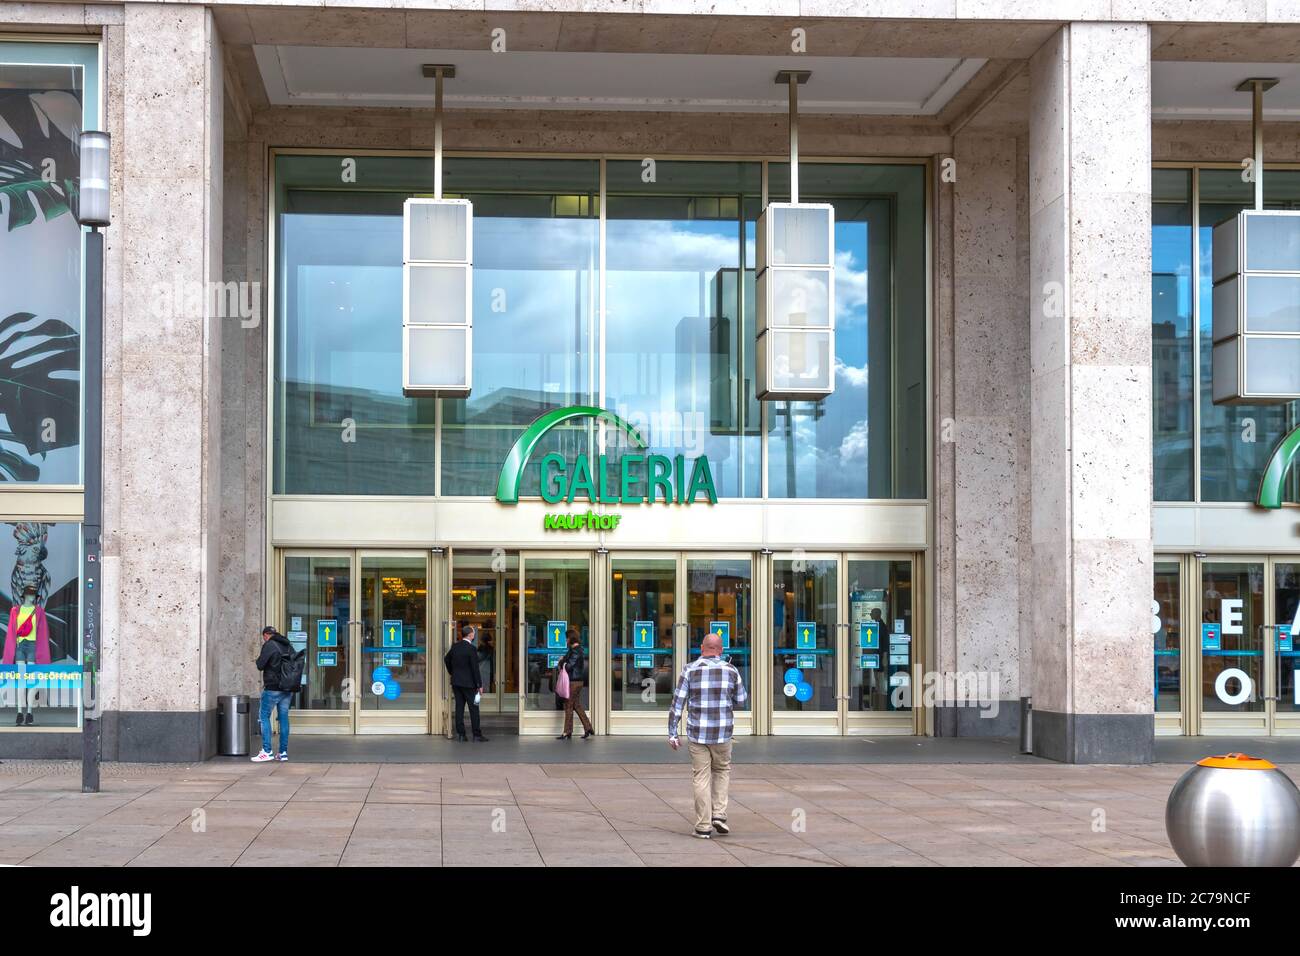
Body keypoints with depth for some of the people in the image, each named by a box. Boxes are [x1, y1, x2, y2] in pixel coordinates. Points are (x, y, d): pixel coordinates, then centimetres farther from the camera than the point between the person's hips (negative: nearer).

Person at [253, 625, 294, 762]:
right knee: (284, 717, 9)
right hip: (288, 689, 6)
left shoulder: (269, 645, -9)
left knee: (264, 716, 2)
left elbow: (260, 665, -10)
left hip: (272, 688, -6)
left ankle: (267, 751, -6)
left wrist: (259, 659, 9)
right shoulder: (288, 645, 12)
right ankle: (283, 752, 8)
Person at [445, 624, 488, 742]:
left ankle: (460, 733, 8)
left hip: (456, 682, 6)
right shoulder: (471, 648, -16)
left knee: (459, 707, 8)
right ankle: (477, 734, -1)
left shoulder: (455, 646, 5)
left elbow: (446, 660, 18)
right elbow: (475, 668, -16)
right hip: (468, 683, -6)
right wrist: (479, 685, -10)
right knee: (473, 708, -1)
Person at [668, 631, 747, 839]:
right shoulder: (730, 671, -1)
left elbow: (677, 703, -6)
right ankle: (719, 815, 10)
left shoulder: (690, 670, -4)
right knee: (722, 770, 23)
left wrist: (672, 733, -1)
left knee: (701, 777, 7)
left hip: (697, 733, -1)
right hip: (722, 732, 1)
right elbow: (740, 700, 12)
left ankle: (704, 827, 7)